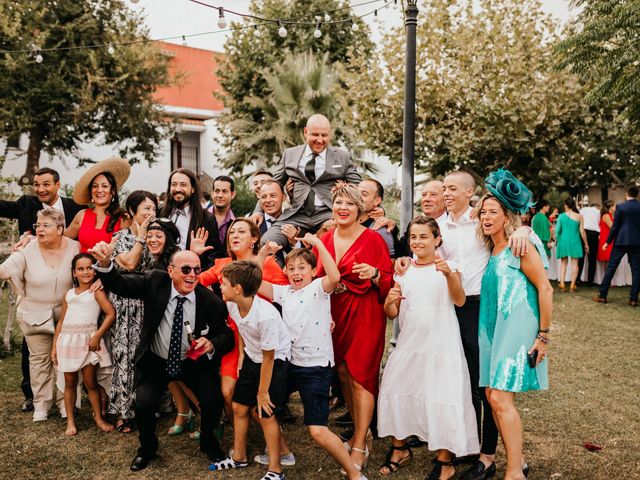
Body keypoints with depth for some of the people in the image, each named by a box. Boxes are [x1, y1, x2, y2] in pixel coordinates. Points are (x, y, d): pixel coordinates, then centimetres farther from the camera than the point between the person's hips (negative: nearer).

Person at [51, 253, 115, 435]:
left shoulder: (96, 292, -1)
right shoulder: (69, 294, 13)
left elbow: (111, 314, -12)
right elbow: (61, 321, 15)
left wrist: (97, 337, -16)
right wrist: (54, 346, 11)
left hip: (87, 341, -4)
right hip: (67, 341, 4)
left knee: (90, 382, 2)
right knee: (70, 382, 10)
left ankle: (98, 418, 15)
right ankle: (70, 421, 18)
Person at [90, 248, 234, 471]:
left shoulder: (211, 301, -17)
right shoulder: (155, 282, -15)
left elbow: (227, 335, -10)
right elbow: (119, 284, -18)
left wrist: (212, 344, -32)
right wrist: (105, 264, -39)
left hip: (194, 362, 0)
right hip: (155, 361, 0)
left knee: (214, 401, -17)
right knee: (144, 404, -18)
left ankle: (208, 442, 20)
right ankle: (147, 447, 17)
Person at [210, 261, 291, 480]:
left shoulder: (266, 316, -35)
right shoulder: (232, 305, -14)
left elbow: (268, 358, -24)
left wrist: (262, 392, -16)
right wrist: (242, 354, 11)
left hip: (275, 361, -7)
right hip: (251, 357, 8)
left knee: (266, 414, -5)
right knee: (239, 407, 13)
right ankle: (239, 457, 33)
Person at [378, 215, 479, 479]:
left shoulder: (447, 267, -4)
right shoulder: (404, 272, 8)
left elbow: (460, 301, -21)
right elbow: (392, 314, 9)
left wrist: (448, 274, -37)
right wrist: (389, 301, -13)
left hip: (441, 347, -5)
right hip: (409, 345, 5)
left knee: (441, 399, -6)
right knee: (394, 393, 9)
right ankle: (399, 448, 29)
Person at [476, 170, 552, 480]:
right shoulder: (490, 248, 12)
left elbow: (545, 289, -12)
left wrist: (543, 336, -12)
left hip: (517, 328, -8)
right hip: (494, 328, 8)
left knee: (500, 398, -12)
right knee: (492, 396, 8)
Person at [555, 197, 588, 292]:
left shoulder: (561, 216, -1)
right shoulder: (579, 216, -3)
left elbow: (557, 230, -1)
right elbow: (582, 231, -3)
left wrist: (558, 239, 16)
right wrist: (586, 244, 6)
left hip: (563, 241, 1)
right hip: (575, 242, -1)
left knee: (563, 263, 11)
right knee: (574, 263, 5)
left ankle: (562, 284, 0)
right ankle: (572, 285, 2)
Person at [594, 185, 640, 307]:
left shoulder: (620, 206, -4)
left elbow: (615, 226, -5)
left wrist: (608, 242, 1)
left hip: (621, 241, -2)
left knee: (611, 268, 4)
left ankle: (602, 295, 5)